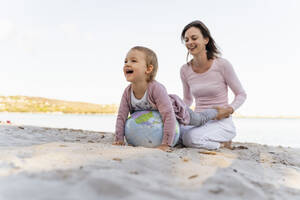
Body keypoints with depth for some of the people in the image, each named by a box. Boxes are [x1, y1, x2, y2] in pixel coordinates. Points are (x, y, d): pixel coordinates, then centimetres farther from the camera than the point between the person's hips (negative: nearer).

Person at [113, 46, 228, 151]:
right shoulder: (127, 92, -27)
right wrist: (119, 140, -22)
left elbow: (169, 116, -44)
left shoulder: (156, 88, -44)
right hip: (154, 117, 5)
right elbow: (121, 117, -17)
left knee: (199, 120, 19)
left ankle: (217, 111, 46)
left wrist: (165, 144, -43)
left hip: (176, 110, -5)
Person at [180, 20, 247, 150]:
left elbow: (241, 94, 0)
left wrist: (230, 109, -19)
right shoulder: (185, 70, 2)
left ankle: (223, 143, 1)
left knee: (191, 138, -32)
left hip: (221, 122, -5)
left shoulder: (222, 65, -10)